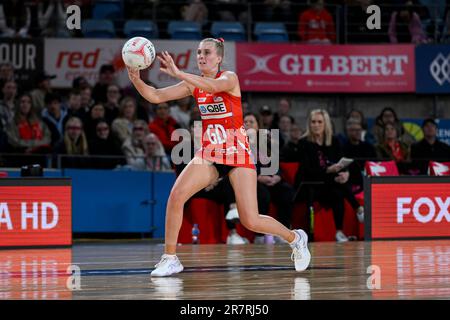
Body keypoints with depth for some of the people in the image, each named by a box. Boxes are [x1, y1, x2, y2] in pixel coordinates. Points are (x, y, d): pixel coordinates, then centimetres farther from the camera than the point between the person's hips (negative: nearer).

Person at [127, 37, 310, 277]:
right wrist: (136, 79, -22)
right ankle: (170, 258, -7)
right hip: (208, 154, 5)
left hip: (237, 153, -5)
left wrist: (178, 73, -43)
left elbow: (213, 86, -33)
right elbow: (156, 96, -3)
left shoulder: (230, 78, -9)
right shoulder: (193, 85, 5)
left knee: (251, 221, -9)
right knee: (176, 195, -19)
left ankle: (295, 238, 18)